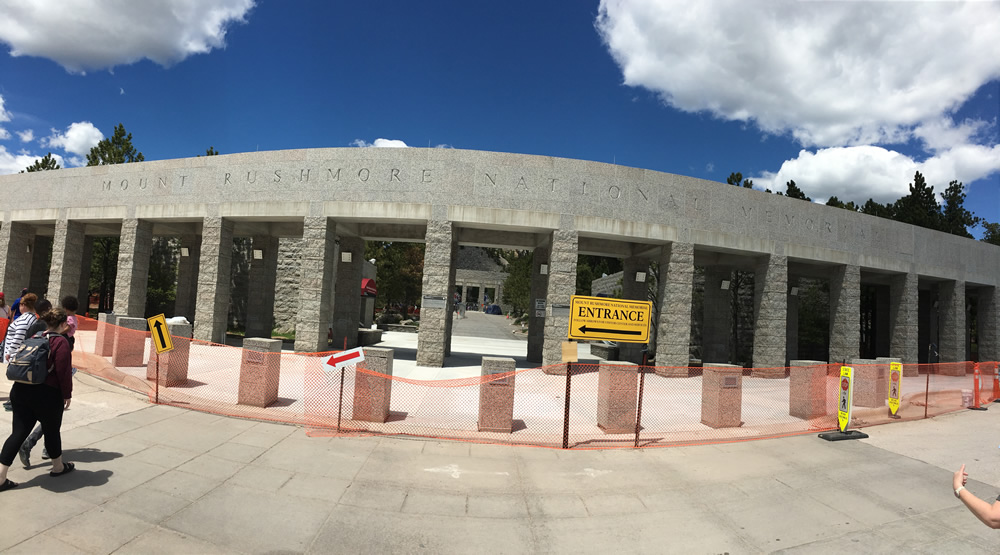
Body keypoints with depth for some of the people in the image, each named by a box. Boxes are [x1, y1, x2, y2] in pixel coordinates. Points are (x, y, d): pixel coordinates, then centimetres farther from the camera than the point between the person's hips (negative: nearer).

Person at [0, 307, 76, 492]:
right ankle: (58, 467, 29)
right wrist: (67, 395, -6)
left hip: (20, 390, 7)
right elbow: (64, 371, -16)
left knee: (18, 432, 9)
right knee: (52, 430, 11)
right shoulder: (61, 342, -14)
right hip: (47, 394, -7)